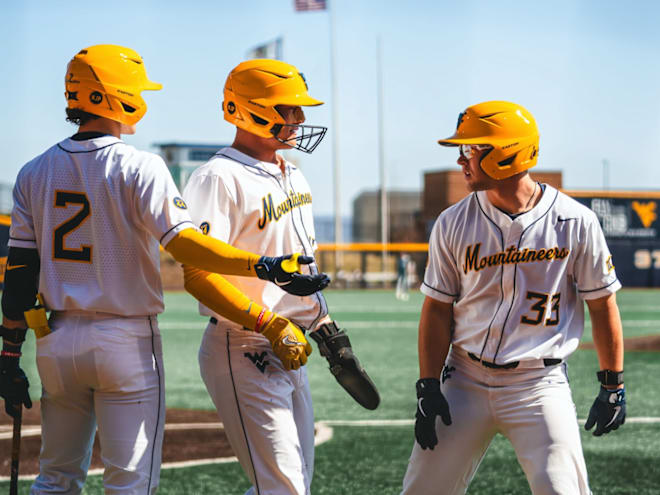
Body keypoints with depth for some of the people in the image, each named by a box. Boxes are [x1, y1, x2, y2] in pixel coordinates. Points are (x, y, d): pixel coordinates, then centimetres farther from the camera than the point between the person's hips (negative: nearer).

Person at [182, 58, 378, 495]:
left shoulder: (293, 176, 14)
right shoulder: (220, 179, -15)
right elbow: (198, 276, -22)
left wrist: (325, 328, 19)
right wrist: (271, 325, -24)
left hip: (289, 352, 9)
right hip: (244, 354, -9)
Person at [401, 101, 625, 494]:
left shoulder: (575, 223, -7)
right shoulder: (453, 224, -1)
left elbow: (602, 304, 1)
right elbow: (438, 310, 4)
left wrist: (613, 386, 2)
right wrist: (429, 388, -2)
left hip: (539, 385, -2)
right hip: (465, 383, 3)